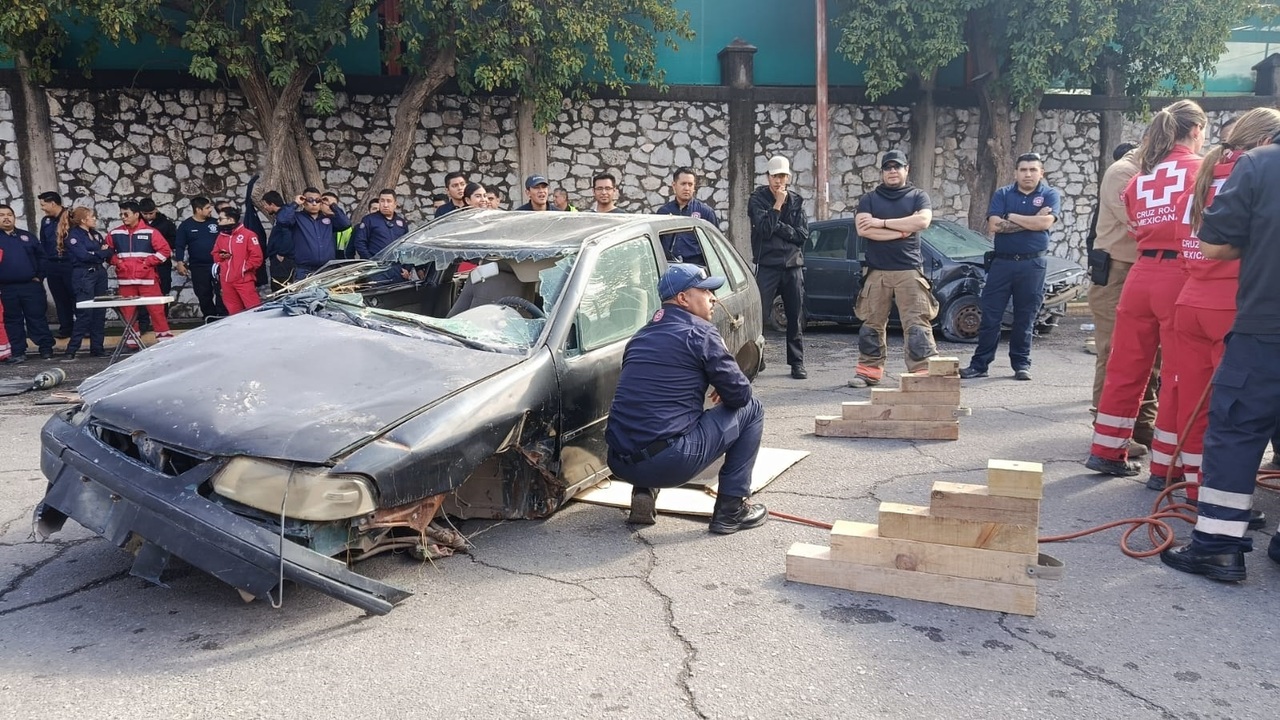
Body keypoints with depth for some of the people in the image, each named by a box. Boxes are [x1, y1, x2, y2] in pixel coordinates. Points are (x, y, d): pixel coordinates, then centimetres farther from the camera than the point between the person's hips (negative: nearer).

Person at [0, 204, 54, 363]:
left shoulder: (27, 236, 11)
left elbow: (41, 257, 13)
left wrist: (40, 276, 2)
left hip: (31, 285, 0)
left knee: (37, 318, 3)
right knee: (13, 321, 6)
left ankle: (46, 349, 10)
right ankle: (18, 353, 12)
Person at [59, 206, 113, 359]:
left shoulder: (96, 234, 17)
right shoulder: (73, 236, -4)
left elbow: (109, 252, 7)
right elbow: (83, 255, -16)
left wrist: (94, 254, -10)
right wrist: (101, 252, -2)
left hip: (100, 274, 7)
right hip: (83, 276, -7)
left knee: (100, 312, 7)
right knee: (85, 313, -11)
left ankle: (97, 349, 13)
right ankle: (71, 350, -6)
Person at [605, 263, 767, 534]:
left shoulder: (641, 335, 18)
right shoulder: (700, 332, -3)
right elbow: (740, 394, -3)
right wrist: (724, 393, 21)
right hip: (669, 462, -7)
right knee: (751, 410, 10)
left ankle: (643, 492, 18)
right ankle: (731, 509, 10)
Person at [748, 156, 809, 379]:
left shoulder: (796, 202, 12)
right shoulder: (757, 199, 2)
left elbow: (803, 234, 2)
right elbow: (764, 229, -13)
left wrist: (779, 227, -8)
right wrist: (778, 204, -10)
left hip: (793, 266, 3)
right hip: (767, 266, -3)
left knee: (796, 317, 6)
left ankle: (797, 363, 13)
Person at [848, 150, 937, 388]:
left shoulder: (918, 196, 11)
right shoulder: (869, 199, 12)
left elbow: (923, 220, -11)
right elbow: (863, 229, -5)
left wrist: (882, 223, -10)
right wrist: (901, 231, -8)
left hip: (909, 270, -1)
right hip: (876, 271, 2)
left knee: (917, 324, -8)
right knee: (871, 324, 6)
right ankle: (869, 371, 15)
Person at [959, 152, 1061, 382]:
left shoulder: (1050, 195, 5)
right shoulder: (1002, 194, 7)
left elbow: (1045, 222, -14)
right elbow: (994, 225, -8)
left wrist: (1011, 217, -6)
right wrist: (1032, 221, -8)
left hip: (1033, 264, -1)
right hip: (1002, 262, 1)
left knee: (1025, 318, 5)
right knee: (990, 315, 0)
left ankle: (1022, 364, 15)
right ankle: (979, 364, 5)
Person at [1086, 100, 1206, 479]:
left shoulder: (1141, 175, 12)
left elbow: (1136, 225, 12)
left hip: (1141, 274, 5)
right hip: (1181, 276, -5)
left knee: (1126, 366, 12)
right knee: (1179, 373, 2)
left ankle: (1106, 451, 19)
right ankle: (1166, 465, 7)